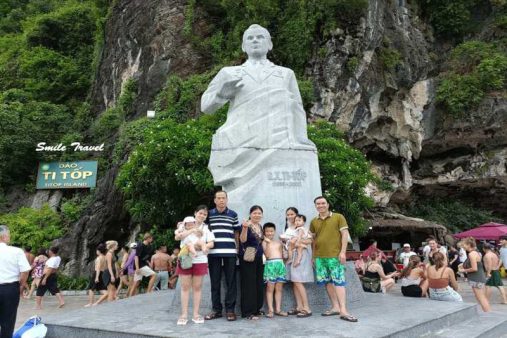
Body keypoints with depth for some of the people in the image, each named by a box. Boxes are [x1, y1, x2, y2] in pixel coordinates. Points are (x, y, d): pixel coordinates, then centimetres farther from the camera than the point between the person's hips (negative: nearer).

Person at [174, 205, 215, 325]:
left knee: (197, 287, 6)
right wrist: (192, 230, -15)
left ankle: (196, 314, 14)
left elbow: (211, 243, -3)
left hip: (200, 260, 1)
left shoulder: (207, 228, 7)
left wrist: (202, 247, -24)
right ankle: (184, 314, 10)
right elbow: (177, 237, -9)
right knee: (185, 287, 3)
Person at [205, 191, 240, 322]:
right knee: (215, 282, 7)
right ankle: (216, 309, 18)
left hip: (230, 252, 0)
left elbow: (236, 232, 12)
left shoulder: (233, 214, 6)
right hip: (213, 252, 1)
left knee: (230, 282, 3)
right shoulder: (209, 214, 6)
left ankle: (230, 309, 12)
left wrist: (238, 248, 8)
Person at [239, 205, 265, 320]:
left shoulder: (260, 227, 12)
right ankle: (248, 312, 1)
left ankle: (256, 309, 23)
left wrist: (263, 254, 19)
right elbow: (242, 240, -26)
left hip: (258, 258, 8)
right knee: (249, 284, -5)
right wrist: (245, 228, -41)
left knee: (259, 284, 11)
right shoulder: (246, 225, -11)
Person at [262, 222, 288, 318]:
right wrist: (268, 243, -14)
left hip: (280, 264, 4)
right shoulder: (264, 242, 3)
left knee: (279, 289, 6)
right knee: (270, 289, -2)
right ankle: (270, 310, 2)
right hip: (270, 264, -4)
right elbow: (267, 255, -11)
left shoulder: (279, 242, 16)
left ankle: (278, 309, 12)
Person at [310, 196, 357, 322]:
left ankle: (343, 310, -9)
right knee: (327, 281, 8)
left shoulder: (338, 217, 0)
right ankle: (336, 307, 18)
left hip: (335, 255, -5)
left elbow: (345, 234, -3)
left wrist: (343, 251, -11)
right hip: (319, 256, 5)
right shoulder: (314, 221, 11)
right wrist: (313, 255, 13)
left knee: (338, 281, -8)